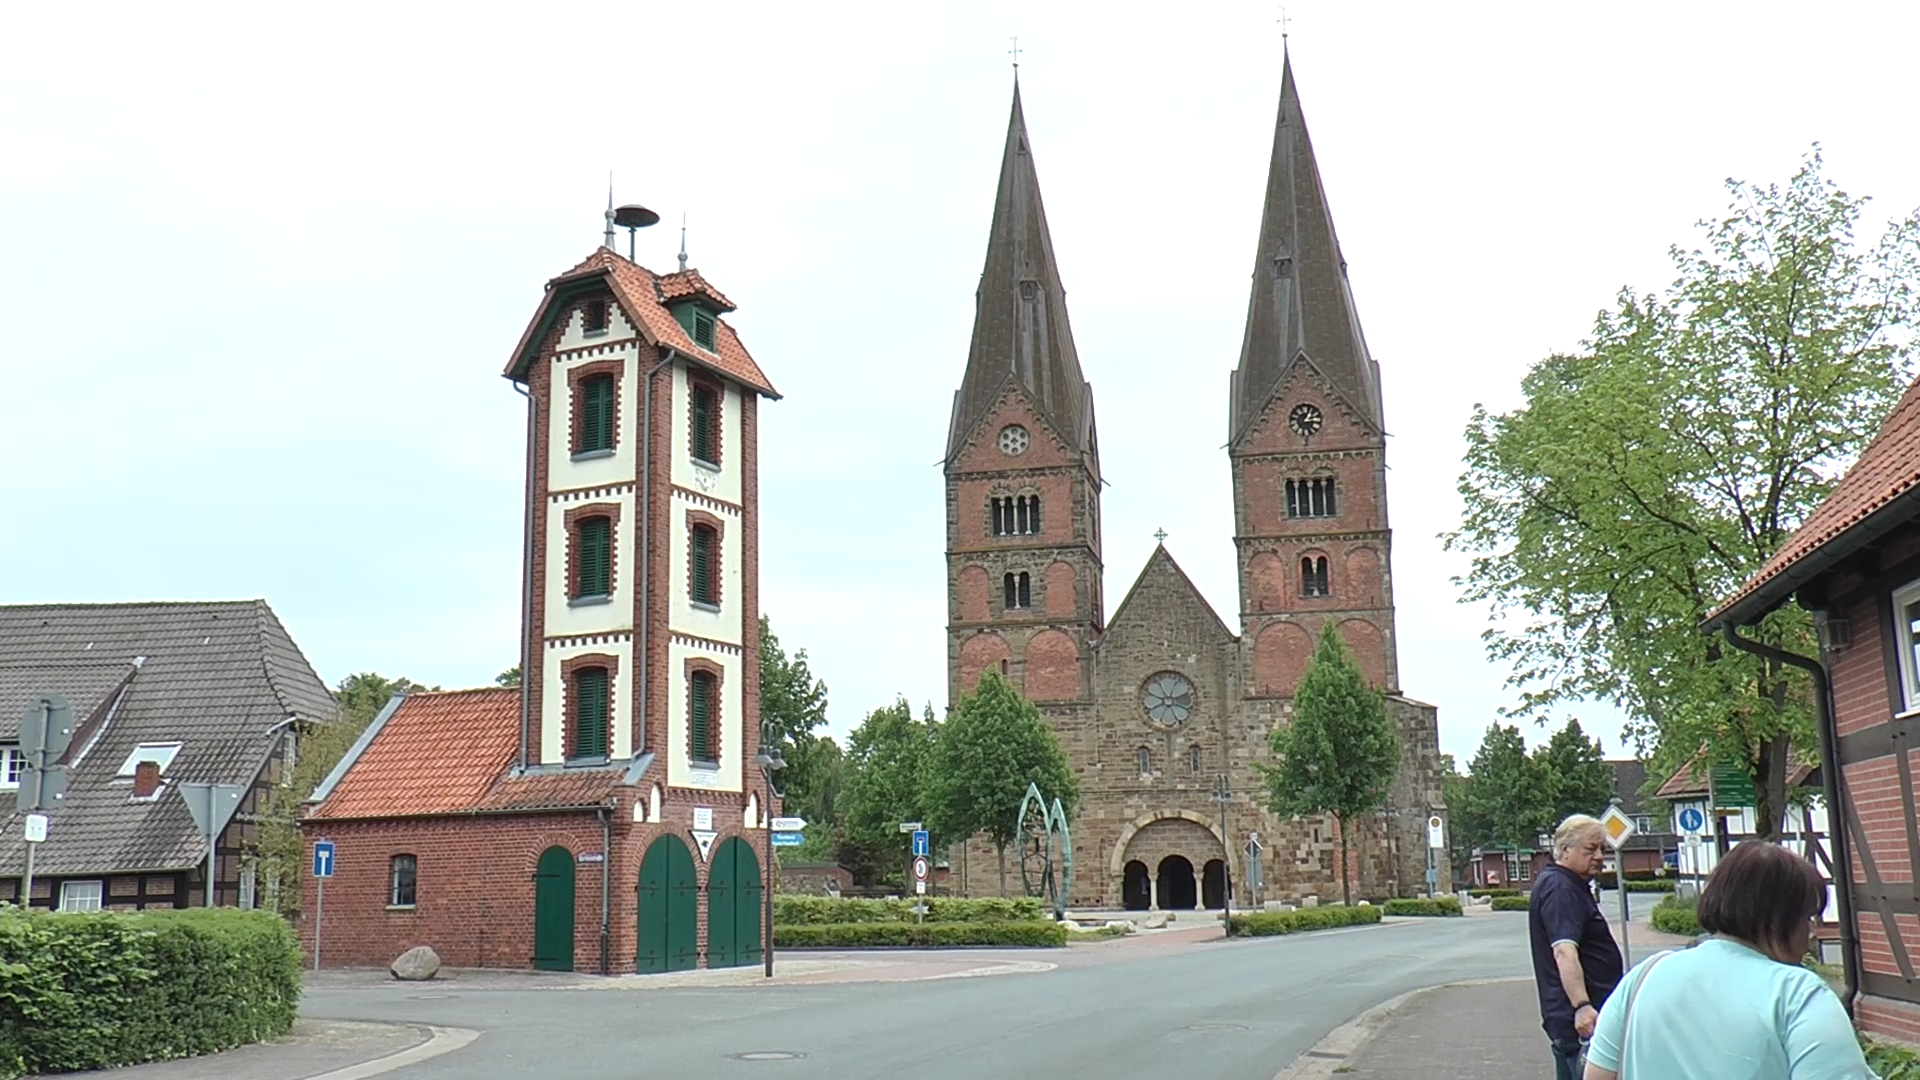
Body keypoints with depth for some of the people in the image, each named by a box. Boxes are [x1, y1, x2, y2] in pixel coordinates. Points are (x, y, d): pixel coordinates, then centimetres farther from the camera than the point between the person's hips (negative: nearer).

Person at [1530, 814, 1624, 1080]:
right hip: (1584, 1019, -11)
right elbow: (1564, 951, -28)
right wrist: (1582, 1006, -36)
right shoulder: (1559, 889, -15)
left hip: (1566, 1017, 11)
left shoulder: (1569, 886, 20)